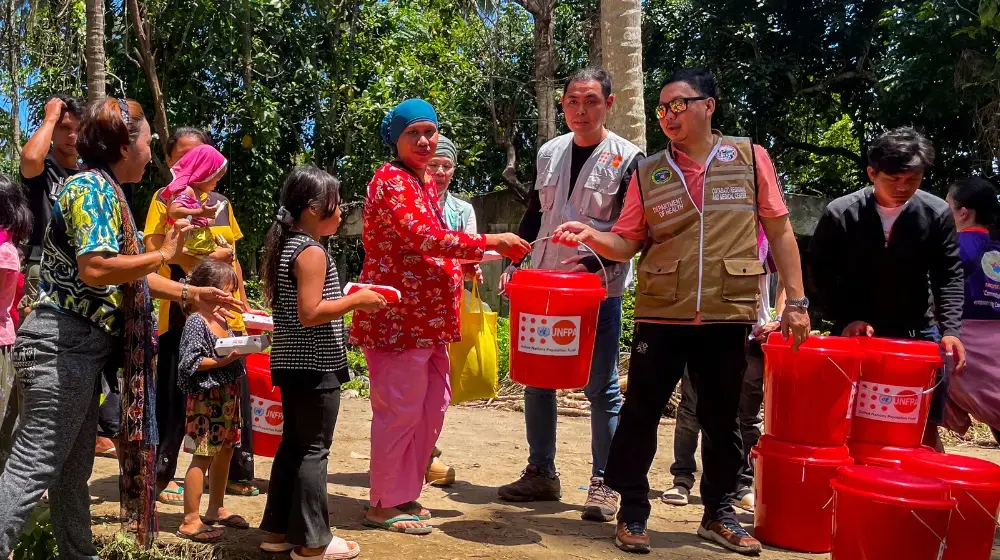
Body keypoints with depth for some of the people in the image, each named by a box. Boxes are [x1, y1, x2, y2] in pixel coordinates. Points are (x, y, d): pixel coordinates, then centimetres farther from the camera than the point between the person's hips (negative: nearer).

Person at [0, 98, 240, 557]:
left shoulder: (106, 192, 16)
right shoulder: (91, 188, -14)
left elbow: (126, 276, 21)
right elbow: (94, 269, -27)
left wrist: (191, 295, 21)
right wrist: (163, 255, -16)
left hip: (82, 346, 10)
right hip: (63, 342, -10)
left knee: (74, 466, 17)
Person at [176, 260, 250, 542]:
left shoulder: (223, 320, 12)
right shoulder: (196, 322, -13)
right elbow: (192, 362, -18)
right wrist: (224, 360, -21)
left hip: (227, 395, 9)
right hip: (206, 398, -9)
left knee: (225, 451, 16)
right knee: (203, 456, -6)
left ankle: (216, 509, 30)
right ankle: (190, 521, 1)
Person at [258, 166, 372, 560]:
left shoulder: (283, 246, 12)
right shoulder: (312, 252, -17)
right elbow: (310, 313, -24)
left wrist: (344, 298, 18)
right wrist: (355, 301, -16)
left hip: (291, 363, 10)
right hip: (316, 366, -10)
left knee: (292, 444, 16)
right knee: (314, 450, -2)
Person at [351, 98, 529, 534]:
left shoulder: (423, 183, 18)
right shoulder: (391, 181, -12)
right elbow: (426, 238, -24)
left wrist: (470, 260, 9)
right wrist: (488, 243, -19)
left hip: (424, 317, 10)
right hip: (399, 316, -10)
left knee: (431, 408, 15)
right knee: (400, 411, -2)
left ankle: (404, 494, 28)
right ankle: (385, 505, 12)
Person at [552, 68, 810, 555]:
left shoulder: (751, 158, 2)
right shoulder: (647, 173, 4)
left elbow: (779, 232, 4)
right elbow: (627, 242, 4)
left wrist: (796, 300, 1)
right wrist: (589, 236, -16)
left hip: (728, 317, 0)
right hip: (660, 317, 1)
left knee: (721, 420, 12)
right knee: (639, 414, 4)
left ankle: (719, 514, 29)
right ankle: (632, 513, 21)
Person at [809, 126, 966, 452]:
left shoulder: (937, 214, -6)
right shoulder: (840, 214, -8)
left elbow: (948, 276, -2)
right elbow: (821, 272, -1)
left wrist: (950, 329, -15)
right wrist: (846, 318, -12)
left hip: (918, 333, 1)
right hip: (856, 332, -1)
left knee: (925, 429, 4)